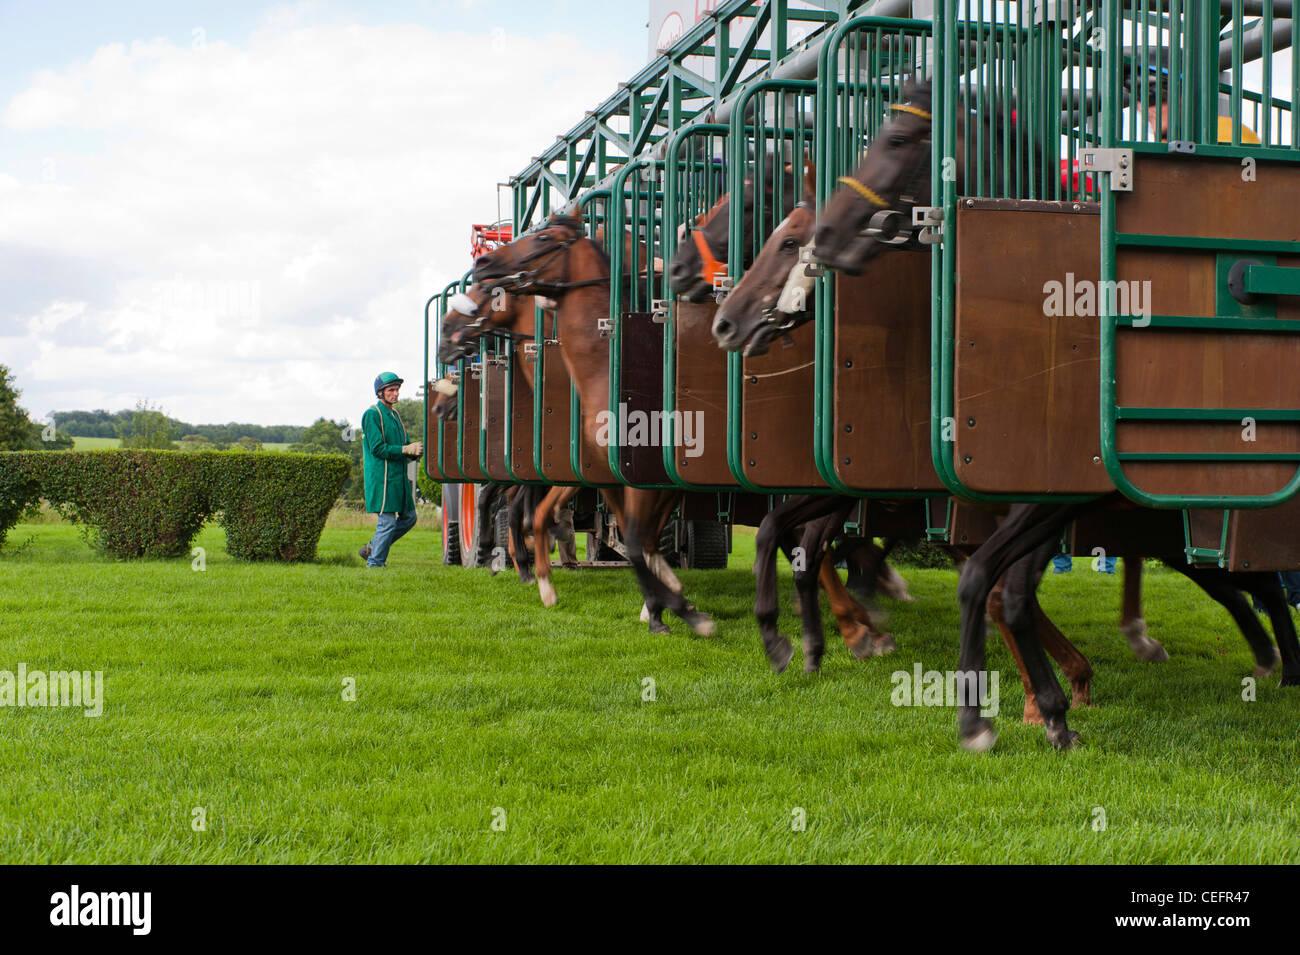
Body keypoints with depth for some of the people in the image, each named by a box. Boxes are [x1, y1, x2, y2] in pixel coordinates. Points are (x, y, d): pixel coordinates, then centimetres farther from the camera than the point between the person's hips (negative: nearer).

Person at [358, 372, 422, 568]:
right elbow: (377, 448, -17)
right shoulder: (372, 414, -9)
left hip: (399, 476, 9)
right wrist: (406, 449, -18)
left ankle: (373, 549, 22)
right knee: (387, 521, -7)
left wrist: (415, 451, -3)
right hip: (382, 476, -9)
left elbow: (404, 445, 19)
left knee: (408, 518, 11)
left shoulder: (394, 414, 18)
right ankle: (375, 561, 5)